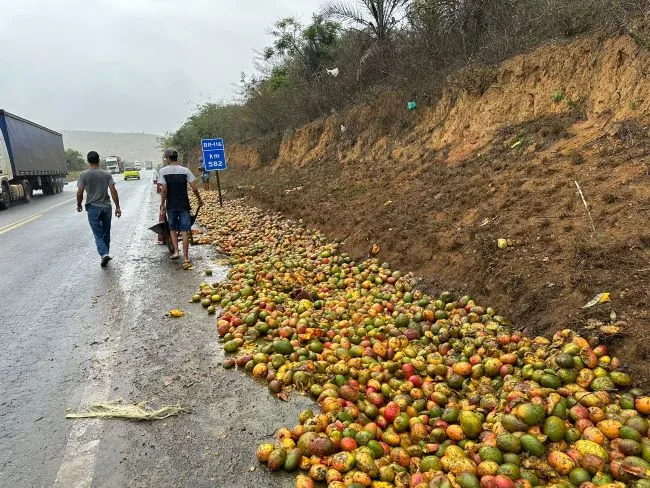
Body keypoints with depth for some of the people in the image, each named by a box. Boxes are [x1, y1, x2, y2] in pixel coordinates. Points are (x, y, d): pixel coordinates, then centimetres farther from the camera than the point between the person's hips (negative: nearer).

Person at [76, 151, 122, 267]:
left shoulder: (84, 175, -6)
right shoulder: (106, 174, 0)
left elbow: (80, 193, -8)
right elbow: (113, 191, -6)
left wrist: (79, 205, 10)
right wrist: (117, 207, -2)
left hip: (93, 208, -2)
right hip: (107, 207, 2)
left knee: (98, 235, 3)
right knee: (106, 233, 15)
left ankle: (104, 254, -15)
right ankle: (105, 254, 25)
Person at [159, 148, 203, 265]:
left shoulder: (163, 171, -5)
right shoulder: (185, 170, -3)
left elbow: (164, 190, -9)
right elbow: (194, 188, -6)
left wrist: (162, 204, 1)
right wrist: (199, 200, 9)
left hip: (171, 205, 0)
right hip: (184, 204, 0)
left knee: (172, 229, 18)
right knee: (185, 230, 3)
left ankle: (176, 251, 15)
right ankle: (186, 256, 3)